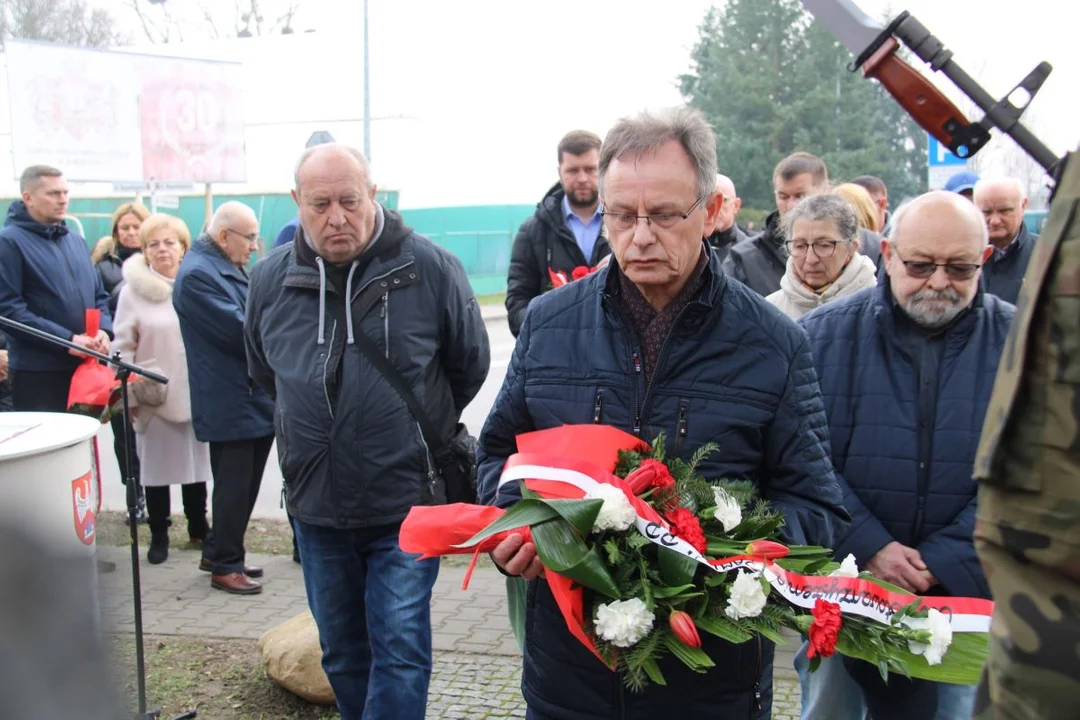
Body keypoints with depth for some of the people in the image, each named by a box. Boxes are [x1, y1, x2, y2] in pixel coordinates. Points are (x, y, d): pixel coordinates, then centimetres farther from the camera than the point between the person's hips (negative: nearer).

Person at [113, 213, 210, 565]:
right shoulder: (133, 290, -2)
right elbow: (123, 347, -1)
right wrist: (126, 392, -8)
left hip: (196, 393, 2)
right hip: (154, 397, -1)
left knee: (196, 461, 12)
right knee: (157, 464, 6)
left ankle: (199, 527, 28)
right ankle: (159, 534, 20)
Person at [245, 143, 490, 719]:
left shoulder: (431, 269, -10)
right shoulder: (270, 280, 0)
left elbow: (470, 367, 4)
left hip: (406, 504, -4)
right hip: (315, 505, 4)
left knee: (400, 650, -2)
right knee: (342, 654, 18)